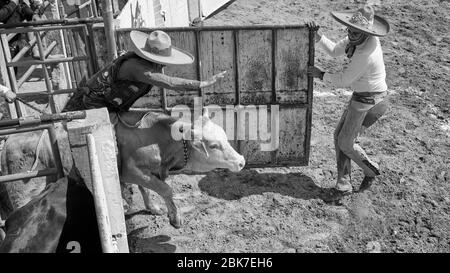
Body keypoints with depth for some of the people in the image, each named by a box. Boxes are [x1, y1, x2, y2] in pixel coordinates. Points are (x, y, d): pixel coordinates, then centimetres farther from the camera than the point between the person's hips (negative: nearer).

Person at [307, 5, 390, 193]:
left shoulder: (366, 54, -30)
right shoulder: (358, 39, -3)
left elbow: (343, 81, -21)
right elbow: (334, 51, 10)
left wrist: (321, 75, -7)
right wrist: (317, 35, -2)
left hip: (368, 103, -9)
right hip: (360, 98, 9)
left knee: (345, 143, 5)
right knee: (340, 136, 12)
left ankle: (371, 171, 29)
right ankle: (343, 180, 22)